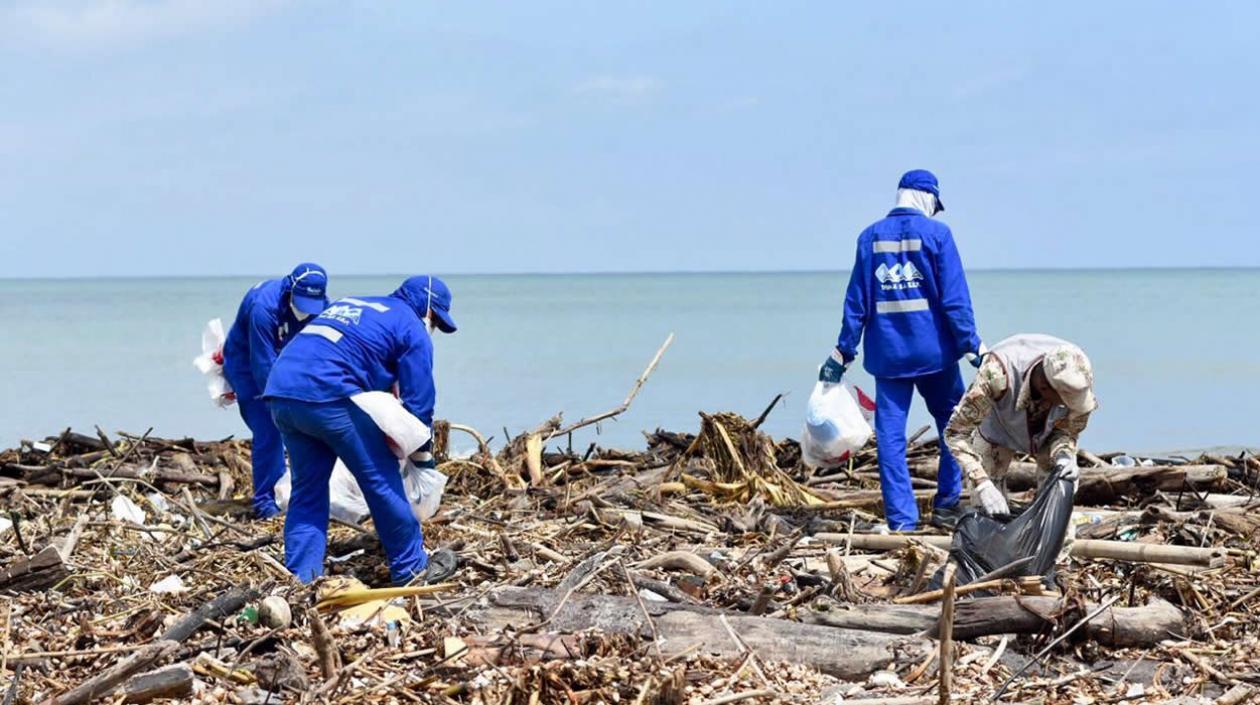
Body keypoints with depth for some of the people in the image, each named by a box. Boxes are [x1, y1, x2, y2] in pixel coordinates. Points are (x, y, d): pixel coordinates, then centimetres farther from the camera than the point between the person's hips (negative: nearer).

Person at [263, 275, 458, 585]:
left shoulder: (347, 304, 31)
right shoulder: (412, 328, 9)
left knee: (307, 490, 16)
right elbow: (419, 399, 8)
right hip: (329, 396, -7)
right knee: (381, 481, 7)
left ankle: (300, 579, 13)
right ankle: (412, 568, 16)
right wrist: (423, 458, 18)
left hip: (281, 396, 7)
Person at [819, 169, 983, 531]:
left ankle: (901, 520, -1)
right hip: (933, 350, -2)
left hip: (886, 352, 2)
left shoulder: (870, 237, 6)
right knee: (952, 421, 18)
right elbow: (955, 298, -8)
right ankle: (948, 499, 17)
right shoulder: (936, 233, -4)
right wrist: (971, 345, -4)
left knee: (890, 434, 3)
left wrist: (843, 352, 10)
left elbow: (856, 301, 6)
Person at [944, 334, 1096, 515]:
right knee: (988, 514, -3)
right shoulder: (998, 373, -46)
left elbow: (1068, 430, -18)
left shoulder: (1080, 377, -37)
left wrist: (1064, 456, -40)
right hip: (998, 427, -2)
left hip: (1049, 430, 2)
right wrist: (983, 485, -47)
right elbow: (956, 432, -37)